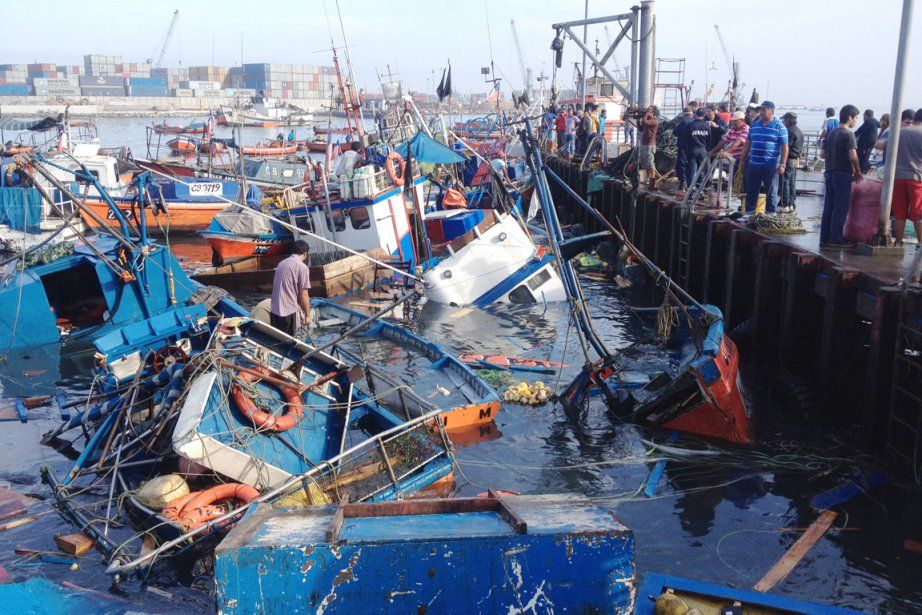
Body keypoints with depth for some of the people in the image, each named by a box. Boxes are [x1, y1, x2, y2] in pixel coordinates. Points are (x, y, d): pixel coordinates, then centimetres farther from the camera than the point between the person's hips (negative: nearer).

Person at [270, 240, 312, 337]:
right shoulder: (302, 267, -9)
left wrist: (299, 311, 24)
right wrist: (308, 315, 2)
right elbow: (303, 295, -10)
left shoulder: (281, 264, 13)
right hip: (288, 312, -7)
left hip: (274, 311, 7)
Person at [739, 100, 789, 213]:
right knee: (751, 192, 10)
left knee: (771, 192, 4)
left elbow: (784, 147, -7)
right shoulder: (754, 125, 11)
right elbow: (748, 144, 17)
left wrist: (782, 164, -14)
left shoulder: (779, 127, -4)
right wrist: (742, 159, 15)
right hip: (754, 164, 5)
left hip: (771, 166, -4)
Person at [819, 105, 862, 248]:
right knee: (841, 207, -2)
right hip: (843, 173, -7)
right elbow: (853, 156, -19)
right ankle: (835, 239, -2)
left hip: (830, 172, 7)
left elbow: (822, 154, 15)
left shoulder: (831, 134, 12)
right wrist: (858, 171, -6)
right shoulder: (848, 134, -11)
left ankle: (824, 238, 12)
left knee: (828, 206, 10)